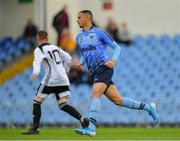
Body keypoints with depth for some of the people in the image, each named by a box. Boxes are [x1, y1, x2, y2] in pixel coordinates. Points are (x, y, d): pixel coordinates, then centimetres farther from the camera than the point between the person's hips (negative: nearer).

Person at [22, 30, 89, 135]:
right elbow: (68, 58, 24)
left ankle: (35, 128, -1)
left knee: (37, 101, 5)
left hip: (51, 79, -6)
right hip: (63, 80, 6)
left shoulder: (39, 50, 0)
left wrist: (35, 72, -38)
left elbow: (37, 60, -21)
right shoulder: (55, 47, 21)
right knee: (63, 105, 3)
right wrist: (65, 70, 38)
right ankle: (81, 118, -18)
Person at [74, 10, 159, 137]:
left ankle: (91, 127, -29)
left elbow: (117, 47, 3)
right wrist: (81, 63, 7)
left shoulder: (99, 33, -1)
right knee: (117, 100, 5)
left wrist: (113, 60, -15)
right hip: (96, 73, 7)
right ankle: (148, 107, 18)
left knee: (95, 94, -23)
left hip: (104, 68, -7)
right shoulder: (79, 37, 19)